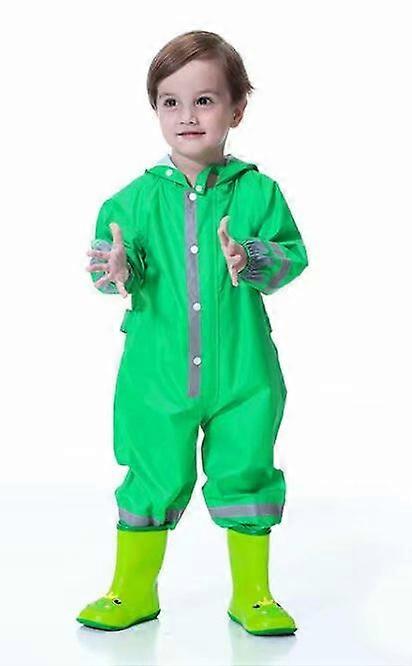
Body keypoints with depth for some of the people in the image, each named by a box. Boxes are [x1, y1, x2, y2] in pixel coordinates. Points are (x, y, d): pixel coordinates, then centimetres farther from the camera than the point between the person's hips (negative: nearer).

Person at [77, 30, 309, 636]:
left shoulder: (257, 192, -2)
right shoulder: (138, 197, 1)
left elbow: (292, 255, -5)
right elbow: (111, 249, 0)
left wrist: (253, 260, -25)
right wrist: (120, 269, -22)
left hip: (242, 372, 0)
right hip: (157, 375, 1)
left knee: (245, 477, 8)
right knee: (153, 481, 10)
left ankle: (253, 596, 27)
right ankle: (132, 592, 30)